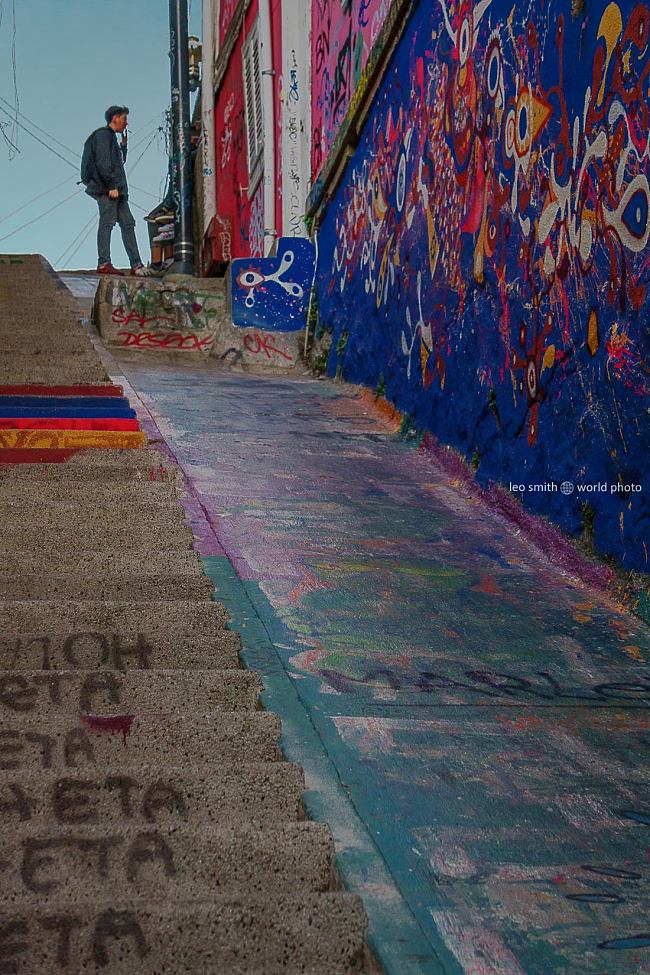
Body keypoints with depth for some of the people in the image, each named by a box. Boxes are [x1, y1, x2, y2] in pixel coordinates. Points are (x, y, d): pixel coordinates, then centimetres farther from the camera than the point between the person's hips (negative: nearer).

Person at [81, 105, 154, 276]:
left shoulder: (111, 137, 25)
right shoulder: (103, 135, -5)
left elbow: (120, 161, 32)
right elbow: (103, 163, -16)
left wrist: (124, 144, 21)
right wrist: (112, 186, -21)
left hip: (116, 190, 10)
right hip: (106, 189, -10)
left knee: (128, 223, 5)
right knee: (107, 222, -11)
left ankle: (136, 265, 3)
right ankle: (103, 264, -13)